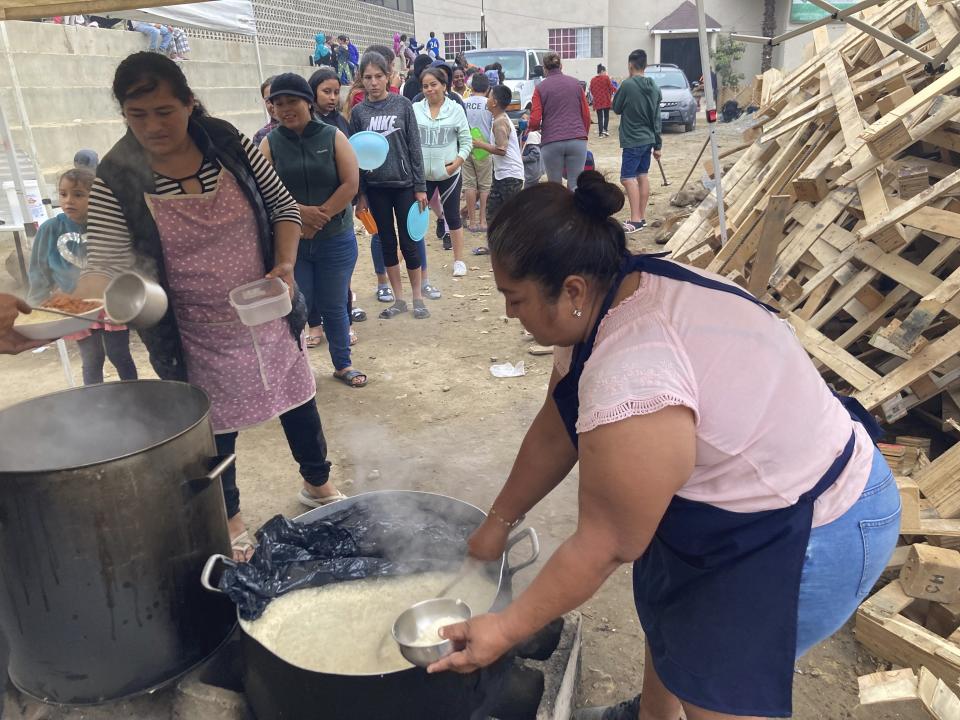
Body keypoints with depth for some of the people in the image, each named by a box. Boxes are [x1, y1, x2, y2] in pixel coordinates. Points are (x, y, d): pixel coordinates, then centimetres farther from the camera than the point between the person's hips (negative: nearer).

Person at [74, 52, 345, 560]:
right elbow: (107, 263, -17)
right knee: (216, 429, 13)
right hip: (198, 337, -2)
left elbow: (283, 206, 1)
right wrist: (76, 304, -38)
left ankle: (318, 484, 45)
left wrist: (286, 264, -14)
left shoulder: (229, 145, -8)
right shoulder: (116, 179, -14)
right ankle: (229, 518, 39)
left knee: (297, 401, 18)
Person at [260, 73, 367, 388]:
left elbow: (351, 184, -9)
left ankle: (343, 364, 27)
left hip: (336, 241, 0)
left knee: (334, 306, 10)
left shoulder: (333, 137, 0)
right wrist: (299, 212, -20)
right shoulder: (269, 143, 2)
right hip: (288, 242, 0)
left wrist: (320, 217, -15)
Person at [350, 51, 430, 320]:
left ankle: (417, 298, 17)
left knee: (409, 241, 3)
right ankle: (399, 299, 19)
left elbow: (414, 147, -1)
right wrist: (360, 193, 0)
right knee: (388, 241, 9)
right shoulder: (358, 112, 2)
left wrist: (420, 187, -5)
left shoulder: (402, 105, -1)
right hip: (376, 187, 2)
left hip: (404, 184, -2)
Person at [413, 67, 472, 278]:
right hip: (421, 174, 1)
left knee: (453, 216, 8)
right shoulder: (415, 109, 1)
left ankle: (459, 260, 18)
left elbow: (467, 141, -1)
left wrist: (456, 163, -12)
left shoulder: (456, 109, -2)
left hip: (449, 174, -1)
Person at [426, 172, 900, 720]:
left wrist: (506, 630, -12)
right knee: (667, 607, 24)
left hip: (809, 536, -9)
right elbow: (553, 433, 4)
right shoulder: (613, 297, -7)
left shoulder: (630, 384, -36)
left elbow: (605, 546, -24)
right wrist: (500, 521, 12)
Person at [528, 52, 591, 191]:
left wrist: (531, 127, 19)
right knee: (575, 185, 2)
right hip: (577, 141, 1)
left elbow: (534, 121, -4)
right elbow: (586, 114, 9)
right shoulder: (575, 83, 8)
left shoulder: (540, 88, 2)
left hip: (551, 142, -1)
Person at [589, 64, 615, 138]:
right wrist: (611, 96, 13)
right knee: (606, 116, 9)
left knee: (600, 117, 5)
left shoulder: (593, 80, 4)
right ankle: (605, 130, -3)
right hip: (606, 100, -2)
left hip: (597, 101, 2)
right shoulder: (606, 78, -6)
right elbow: (611, 88, -4)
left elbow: (591, 91, 9)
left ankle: (600, 132, 2)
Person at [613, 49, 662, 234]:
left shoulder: (627, 85, -14)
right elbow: (657, 118, 10)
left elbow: (616, 108, 0)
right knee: (643, 176, 13)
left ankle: (635, 220, -11)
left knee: (628, 178, -5)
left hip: (632, 141, -7)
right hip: (648, 140, 7)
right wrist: (658, 144, 15)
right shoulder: (654, 88, 7)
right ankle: (642, 217, 18)